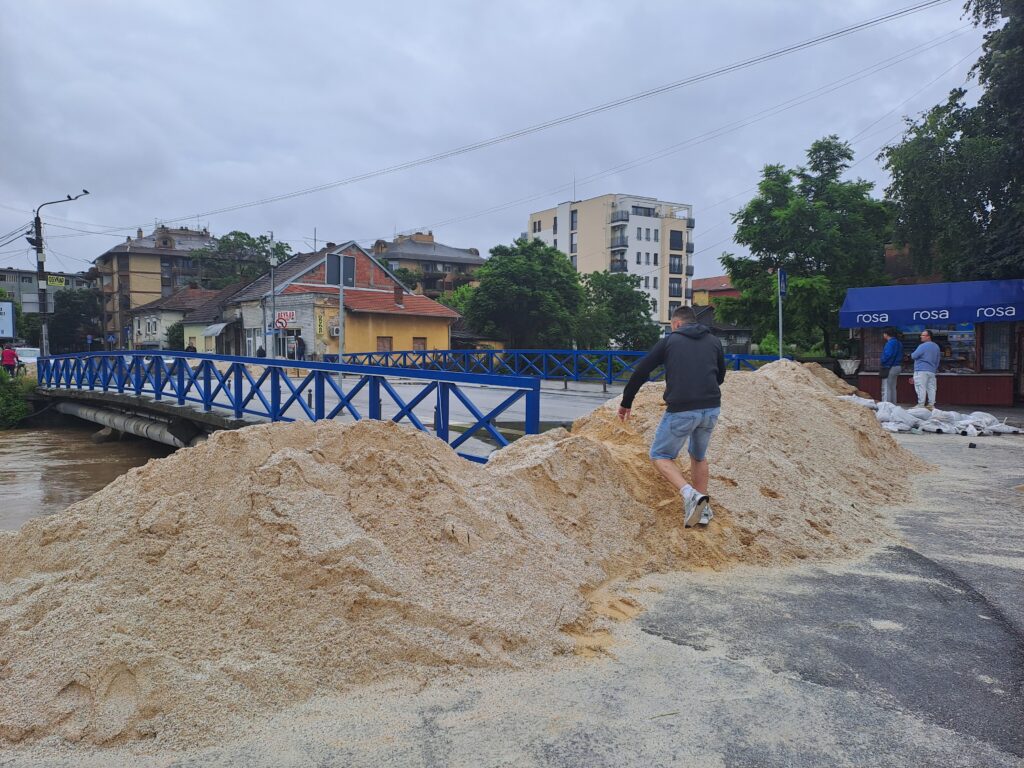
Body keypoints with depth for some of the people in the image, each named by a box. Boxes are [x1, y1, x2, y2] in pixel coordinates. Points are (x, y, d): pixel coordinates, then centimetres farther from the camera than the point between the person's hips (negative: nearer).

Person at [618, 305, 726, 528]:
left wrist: (626, 403, 16)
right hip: (711, 409, 4)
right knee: (699, 455, 26)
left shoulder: (669, 341, 7)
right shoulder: (714, 342, 16)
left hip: (681, 411, -4)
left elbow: (640, 372, 6)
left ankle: (690, 494, -11)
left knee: (660, 455, 12)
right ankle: (703, 509, 28)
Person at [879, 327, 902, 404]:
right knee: (893, 388, 17)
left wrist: (881, 362, -11)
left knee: (886, 389, -7)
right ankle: (893, 405, 22)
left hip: (889, 368, -10)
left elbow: (887, 355, -25)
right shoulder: (898, 343, 14)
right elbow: (901, 356, 17)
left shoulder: (890, 343, -17)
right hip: (897, 367, 10)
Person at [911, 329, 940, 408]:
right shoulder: (936, 346, 15)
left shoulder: (923, 346, -13)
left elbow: (913, 356, -12)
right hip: (932, 371, 8)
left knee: (921, 388, -7)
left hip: (921, 370, -8)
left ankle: (921, 405, -9)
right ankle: (931, 405, 10)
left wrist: (911, 354, 10)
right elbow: (937, 360, 22)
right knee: (931, 388, 9)